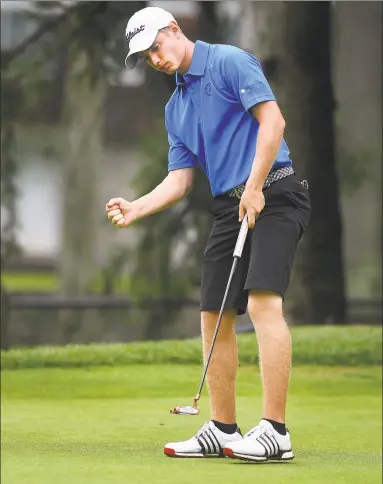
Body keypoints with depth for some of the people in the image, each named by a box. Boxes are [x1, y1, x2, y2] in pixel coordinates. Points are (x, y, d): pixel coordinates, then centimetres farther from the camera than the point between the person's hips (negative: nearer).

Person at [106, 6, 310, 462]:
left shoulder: (230, 62, -4)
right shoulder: (175, 108, 20)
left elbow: (272, 120, -14)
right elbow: (180, 179, 15)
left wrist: (254, 187, -19)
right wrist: (136, 208, -2)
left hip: (272, 196, -9)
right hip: (228, 208, 9)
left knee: (264, 302, -21)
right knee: (214, 317, 6)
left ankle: (275, 431, -25)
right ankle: (222, 430, 15)